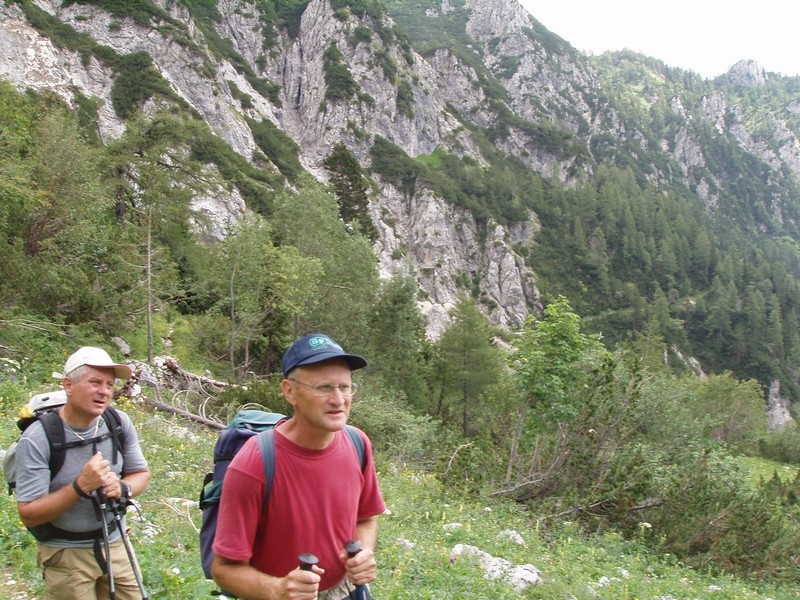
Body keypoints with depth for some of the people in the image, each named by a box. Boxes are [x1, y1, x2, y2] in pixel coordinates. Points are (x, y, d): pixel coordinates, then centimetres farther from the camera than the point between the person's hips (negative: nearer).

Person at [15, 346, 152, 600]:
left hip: (115, 544, 4)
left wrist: (122, 488, -19)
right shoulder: (37, 439, -21)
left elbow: (142, 474, 3)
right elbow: (29, 515, -19)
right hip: (65, 554, -4)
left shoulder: (120, 423, -8)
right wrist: (81, 486, -32)